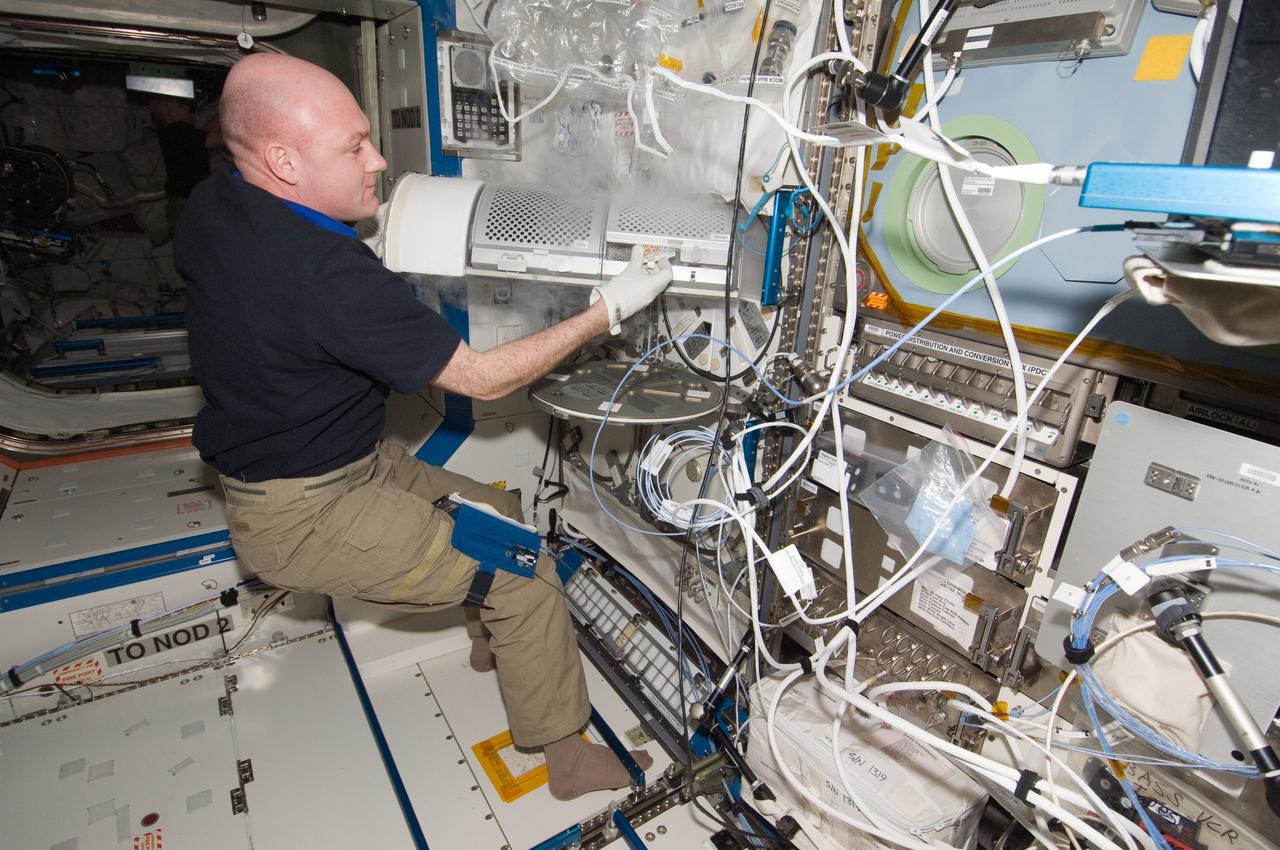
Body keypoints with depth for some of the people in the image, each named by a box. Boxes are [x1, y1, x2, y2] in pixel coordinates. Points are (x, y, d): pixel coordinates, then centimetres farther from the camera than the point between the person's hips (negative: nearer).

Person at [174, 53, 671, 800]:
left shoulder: (212, 206, -2)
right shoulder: (331, 276, -32)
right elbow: (482, 378, -25)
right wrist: (608, 310, -20)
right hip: (306, 515, -9)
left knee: (502, 511, 17)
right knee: (522, 569, -10)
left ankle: (495, 639, 44)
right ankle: (569, 758, 8)